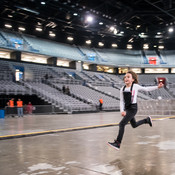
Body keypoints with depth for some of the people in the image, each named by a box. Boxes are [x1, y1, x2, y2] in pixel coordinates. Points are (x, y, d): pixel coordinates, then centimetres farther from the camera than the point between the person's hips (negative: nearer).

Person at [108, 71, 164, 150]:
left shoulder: (135, 86, -7)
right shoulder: (122, 89, 3)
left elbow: (146, 89, 7)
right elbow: (121, 101, 4)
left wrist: (157, 87, 8)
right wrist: (122, 110, -9)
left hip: (133, 108, -6)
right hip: (126, 108, 6)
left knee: (122, 124, -17)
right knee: (134, 125, 23)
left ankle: (117, 143, -14)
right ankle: (147, 120, 47)